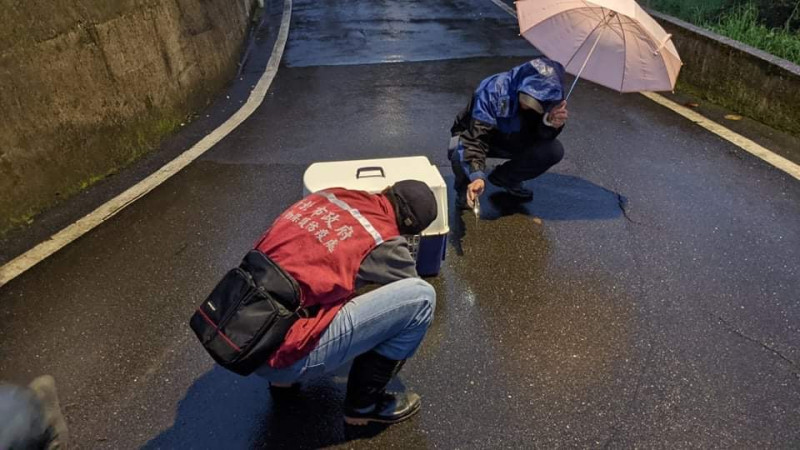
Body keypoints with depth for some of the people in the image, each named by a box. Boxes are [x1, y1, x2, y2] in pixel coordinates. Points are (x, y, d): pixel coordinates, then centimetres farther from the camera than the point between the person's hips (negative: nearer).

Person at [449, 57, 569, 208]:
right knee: (460, 156, -38)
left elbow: (539, 136, -18)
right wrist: (477, 176, -55)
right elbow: (476, 138, -41)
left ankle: (505, 178, 7)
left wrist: (550, 123, -41)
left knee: (554, 150, -18)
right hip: (473, 134, -4)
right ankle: (465, 189, -2)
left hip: (512, 140, 4)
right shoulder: (492, 91, -36)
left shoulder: (544, 97, -21)